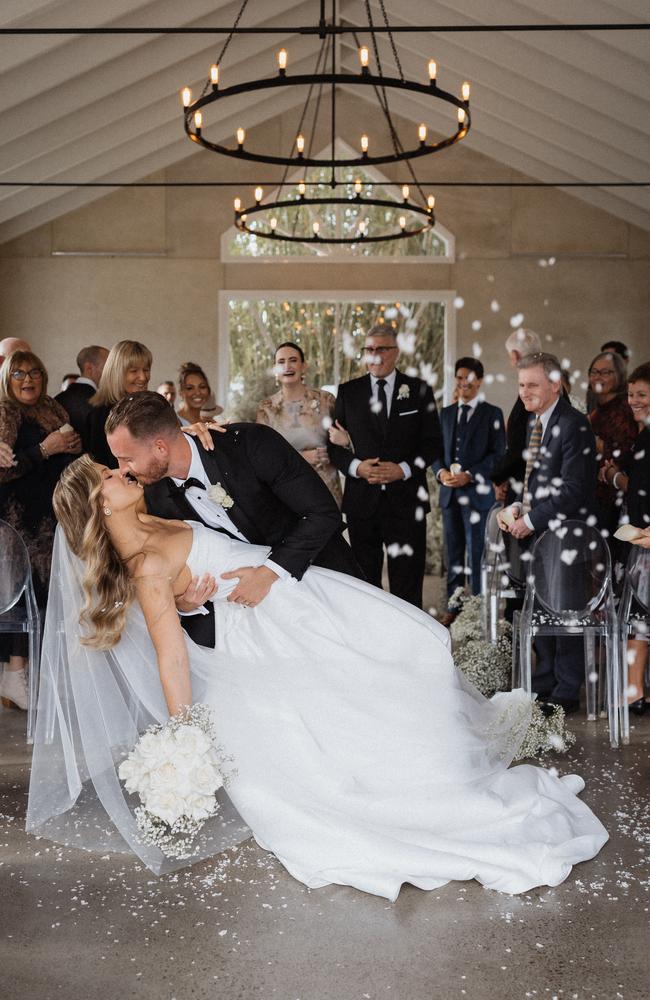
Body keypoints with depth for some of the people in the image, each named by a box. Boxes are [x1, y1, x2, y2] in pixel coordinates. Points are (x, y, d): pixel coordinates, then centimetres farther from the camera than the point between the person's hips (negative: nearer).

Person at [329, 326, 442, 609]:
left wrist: (403, 469, -11)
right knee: (365, 583, 8)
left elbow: (433, 443, 3)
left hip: (406, 499, -1)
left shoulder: (418, 390, 6)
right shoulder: (348, 392, 9)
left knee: (407, 584, -1)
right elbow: (333, 443, 7)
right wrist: (356, 466, -11)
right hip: (362, 500, 2)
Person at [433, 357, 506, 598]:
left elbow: (498, 454, -5)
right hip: (449, 493, 5)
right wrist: (441, 472, -5)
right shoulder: (446, 413, 16)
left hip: (477, 493, -4)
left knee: (477, 555, -5)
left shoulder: (492, 413, 2)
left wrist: (469, 475, -15)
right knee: (453, 554, 9)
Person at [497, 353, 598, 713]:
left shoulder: (573, 426, -17)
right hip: (536, 533, 8)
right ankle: (545, 681, 31)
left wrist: (531, 520, -17)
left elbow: (572, 491, -21)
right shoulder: (534, 421, 11)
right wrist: (516, 507, 2)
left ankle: (566, 693, 13)